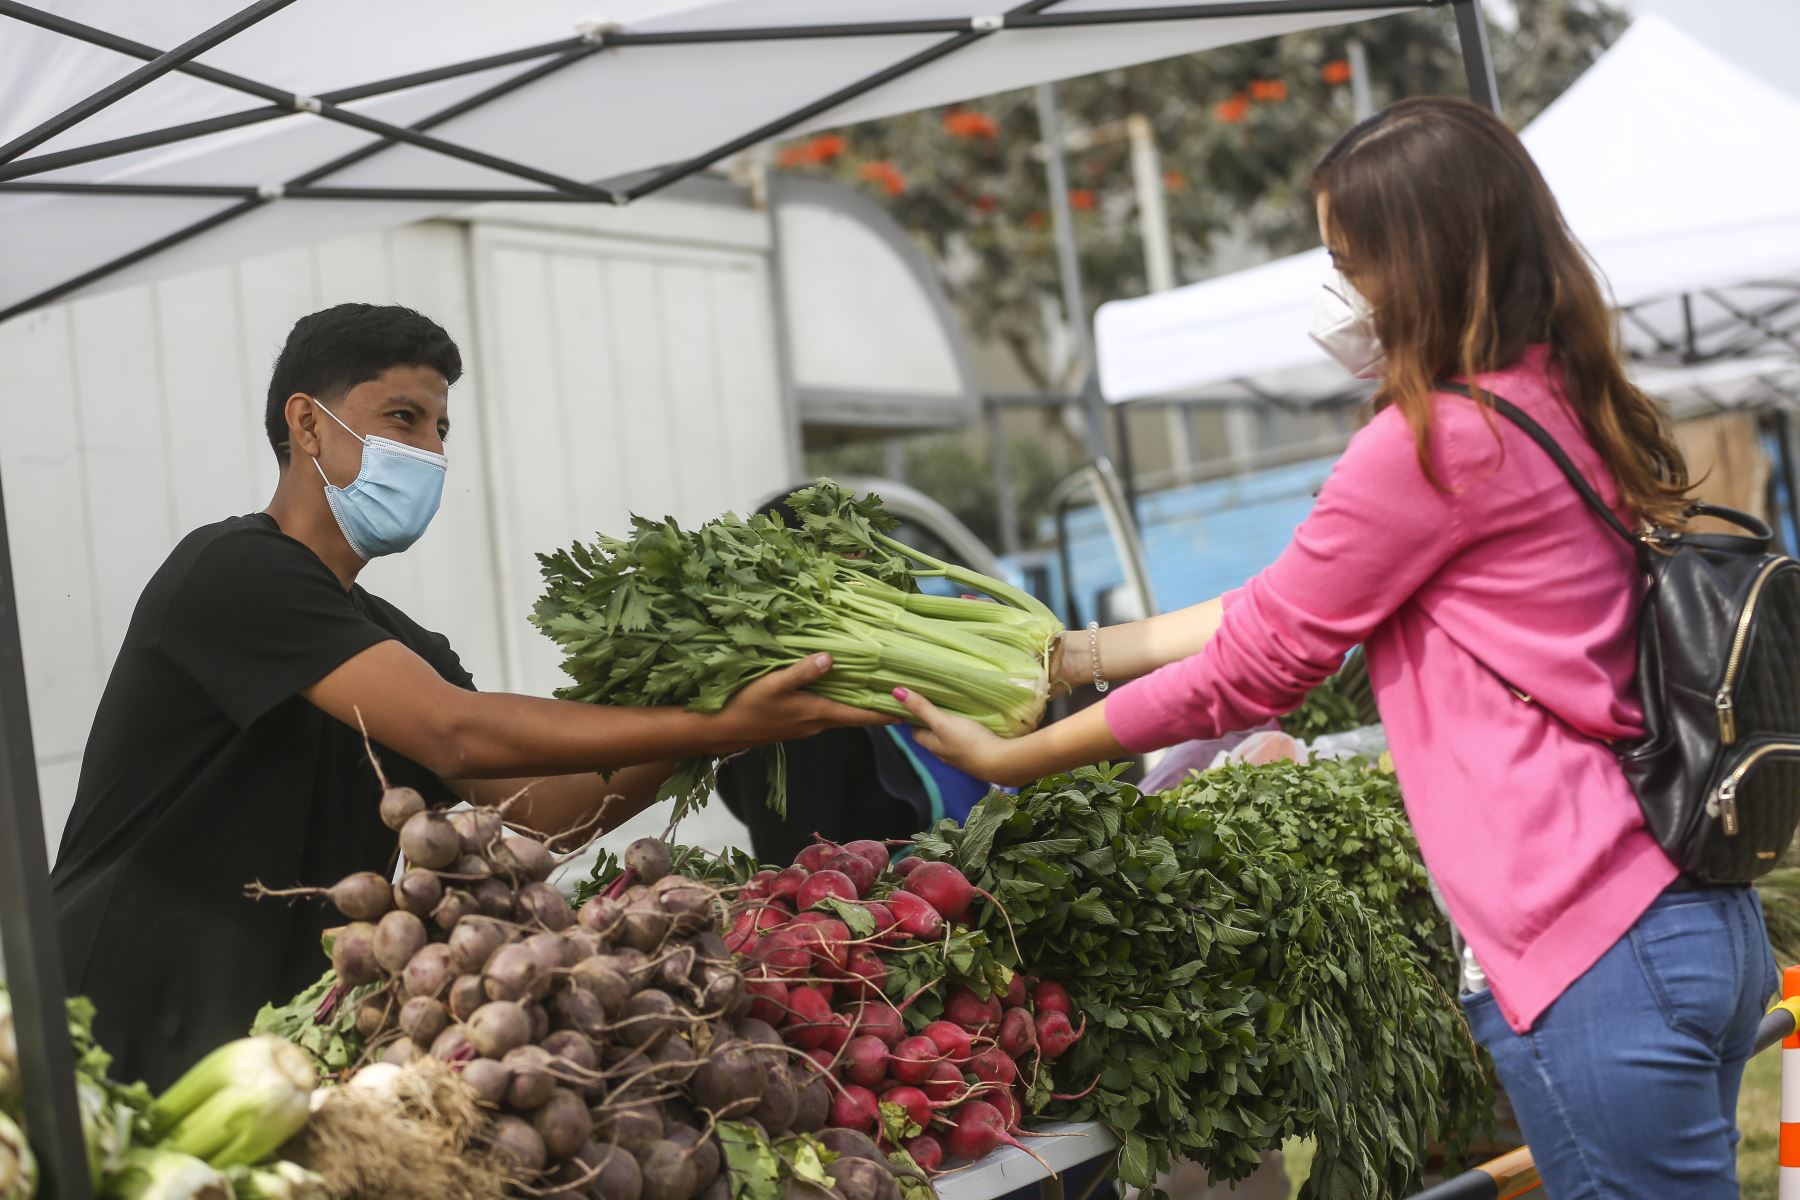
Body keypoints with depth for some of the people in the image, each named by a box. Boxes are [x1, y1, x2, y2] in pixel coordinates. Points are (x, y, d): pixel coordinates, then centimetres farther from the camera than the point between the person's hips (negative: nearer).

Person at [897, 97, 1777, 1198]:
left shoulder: (1440, 439, -13)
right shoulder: (1561, 405, 13)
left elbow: (1251, 667, -5)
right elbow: (1290, 608, 17)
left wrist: (1004, 759, 5)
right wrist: (1100, 649, 19)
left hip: (1590, 953, -9)